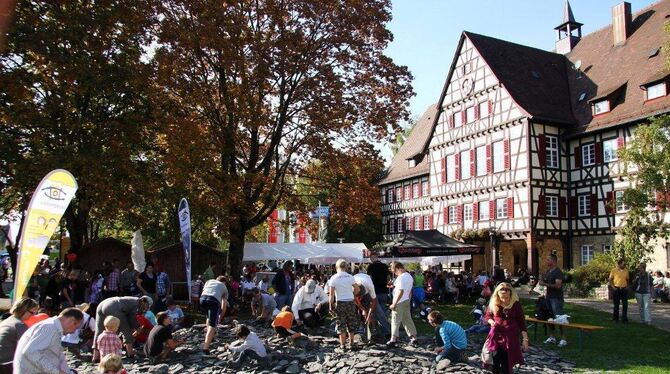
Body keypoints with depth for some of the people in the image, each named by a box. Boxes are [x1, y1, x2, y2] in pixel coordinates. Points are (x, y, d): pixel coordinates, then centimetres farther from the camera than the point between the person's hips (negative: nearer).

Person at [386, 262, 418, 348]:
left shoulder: (401, 277, -19)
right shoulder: (409, 276, 10)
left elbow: (401, 291, -25)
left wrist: (394, 304, -22)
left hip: (399, 302, -9)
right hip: (407, 301, 9)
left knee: (395, 322, -1)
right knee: (407, 320, 14)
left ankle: (394, 340, 2)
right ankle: (413, 337, 17)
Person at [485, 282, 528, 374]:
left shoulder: (516, 304, -8)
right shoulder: (494, 303, -1)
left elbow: (521, 322, -6)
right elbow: (487, 315, 13)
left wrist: (525, 339, -8)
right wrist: (492, 322, -9)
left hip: (510, 337, -2)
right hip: (496, 336, 3)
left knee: (506, 363, 0)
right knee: (494, 362, 7)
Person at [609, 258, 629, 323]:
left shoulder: (626, 270, 7)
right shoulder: (614, 270, -3)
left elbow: (627, 279, 17)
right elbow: (610, 279, 1)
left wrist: (627, 286, 3)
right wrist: (613, 287, -8)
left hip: (624, 289, 3)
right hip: (616, 289, -3)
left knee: (625, 304, -1)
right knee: (616, 304, 5)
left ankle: (624, 319, 9)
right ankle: (615, 318, 17)